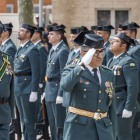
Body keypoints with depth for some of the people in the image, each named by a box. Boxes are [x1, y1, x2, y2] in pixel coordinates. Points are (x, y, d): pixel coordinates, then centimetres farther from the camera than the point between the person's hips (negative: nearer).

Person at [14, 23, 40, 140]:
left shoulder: (32, 50, -13)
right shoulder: (20, 49, 15)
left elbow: (36, 72, -17)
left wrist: (34, 92, -20)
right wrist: (16, 88, 16)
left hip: (27, 89, -9)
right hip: (18, 89, 9)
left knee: (29, 120, -3)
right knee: (23, 120, 15)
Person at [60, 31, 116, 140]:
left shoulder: (108, 74, 13)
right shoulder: (72, 71, 0)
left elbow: (112, 108, 15)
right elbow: (65, 86, -25)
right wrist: (83, 64, -24)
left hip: (103, 131, 4)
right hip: (79, 130, -4)